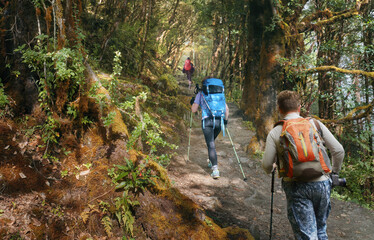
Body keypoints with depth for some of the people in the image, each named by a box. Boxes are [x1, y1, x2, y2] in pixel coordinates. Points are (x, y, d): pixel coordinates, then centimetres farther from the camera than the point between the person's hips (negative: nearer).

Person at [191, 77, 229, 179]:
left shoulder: (200, 93, 8)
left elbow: (194, 110, 7)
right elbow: (226, 109, 12)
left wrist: (192, 103, 27)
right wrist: (225, 120, 22)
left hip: (207, 121, -4)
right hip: (219, 121, 4)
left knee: (211, 145, -6)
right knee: (211, 141, 27)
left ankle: (215, 169, -17)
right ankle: (211, 161, 34)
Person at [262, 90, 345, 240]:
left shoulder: (275, 133, -1)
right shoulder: (315, 124, 5)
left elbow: (266, 165, -3)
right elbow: (338, 151, 5)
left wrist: (272, 168, 21)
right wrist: (335, 171, 22)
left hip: (296, 187, -2)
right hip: (321, 184, 3)